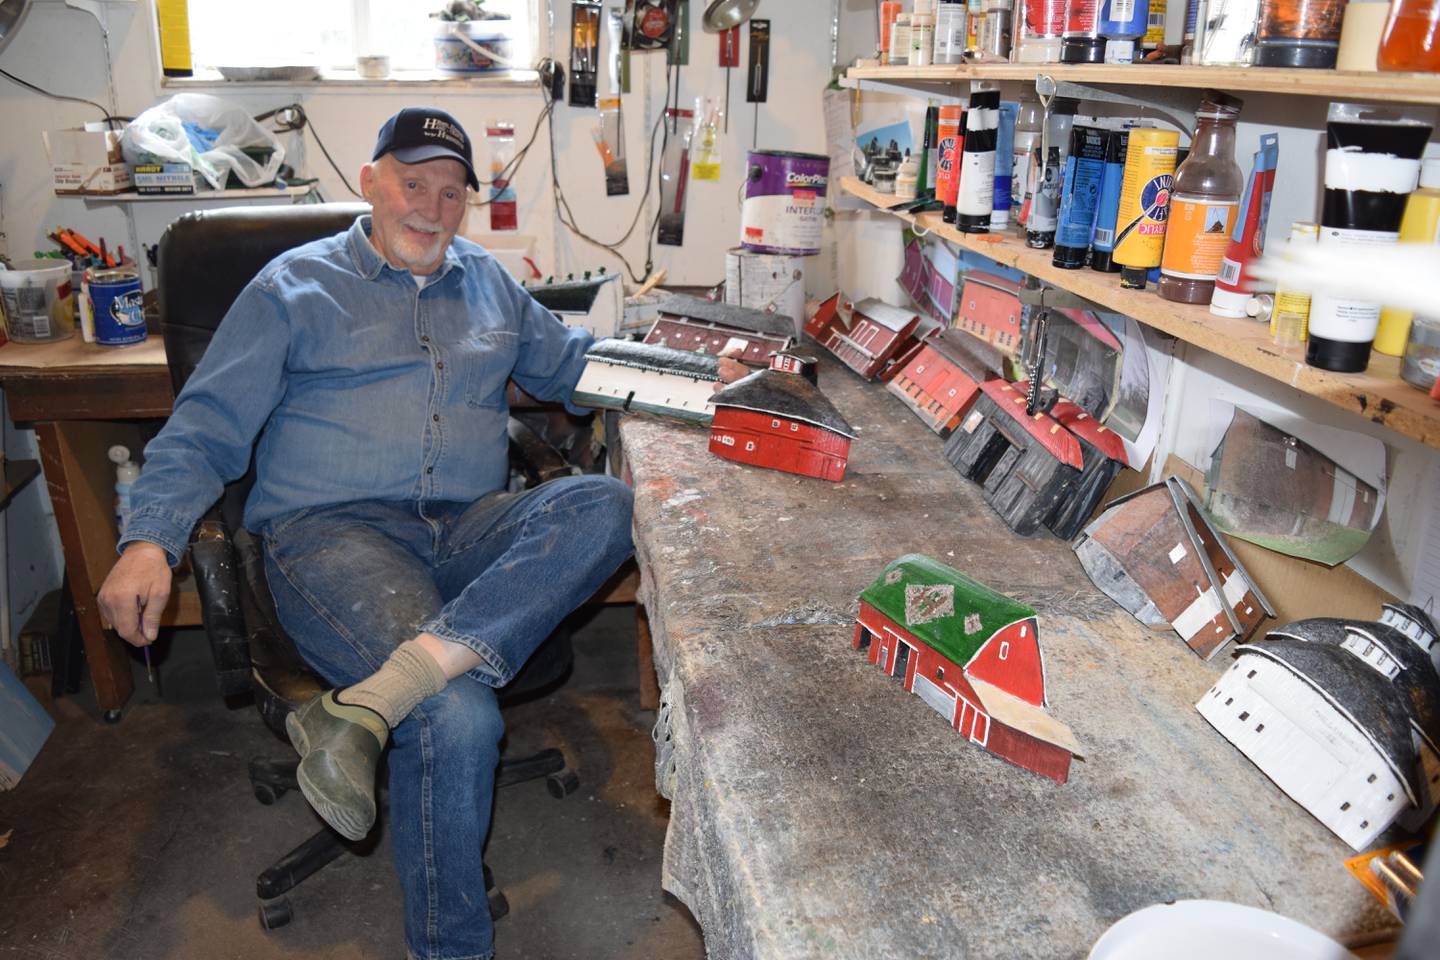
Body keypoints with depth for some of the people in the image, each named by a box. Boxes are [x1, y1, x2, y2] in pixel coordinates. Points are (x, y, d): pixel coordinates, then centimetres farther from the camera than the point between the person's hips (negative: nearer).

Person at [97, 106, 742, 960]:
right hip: (334, 532, -4)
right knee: (458, 714, -32)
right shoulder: (297, 286, 10)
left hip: (468, 530, 5)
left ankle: (367, 704, -36)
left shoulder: (489, 283, 23)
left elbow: (575, 362, 32)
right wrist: (151, 540, -12)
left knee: (606, 505, -29)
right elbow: (206, 427, 6)